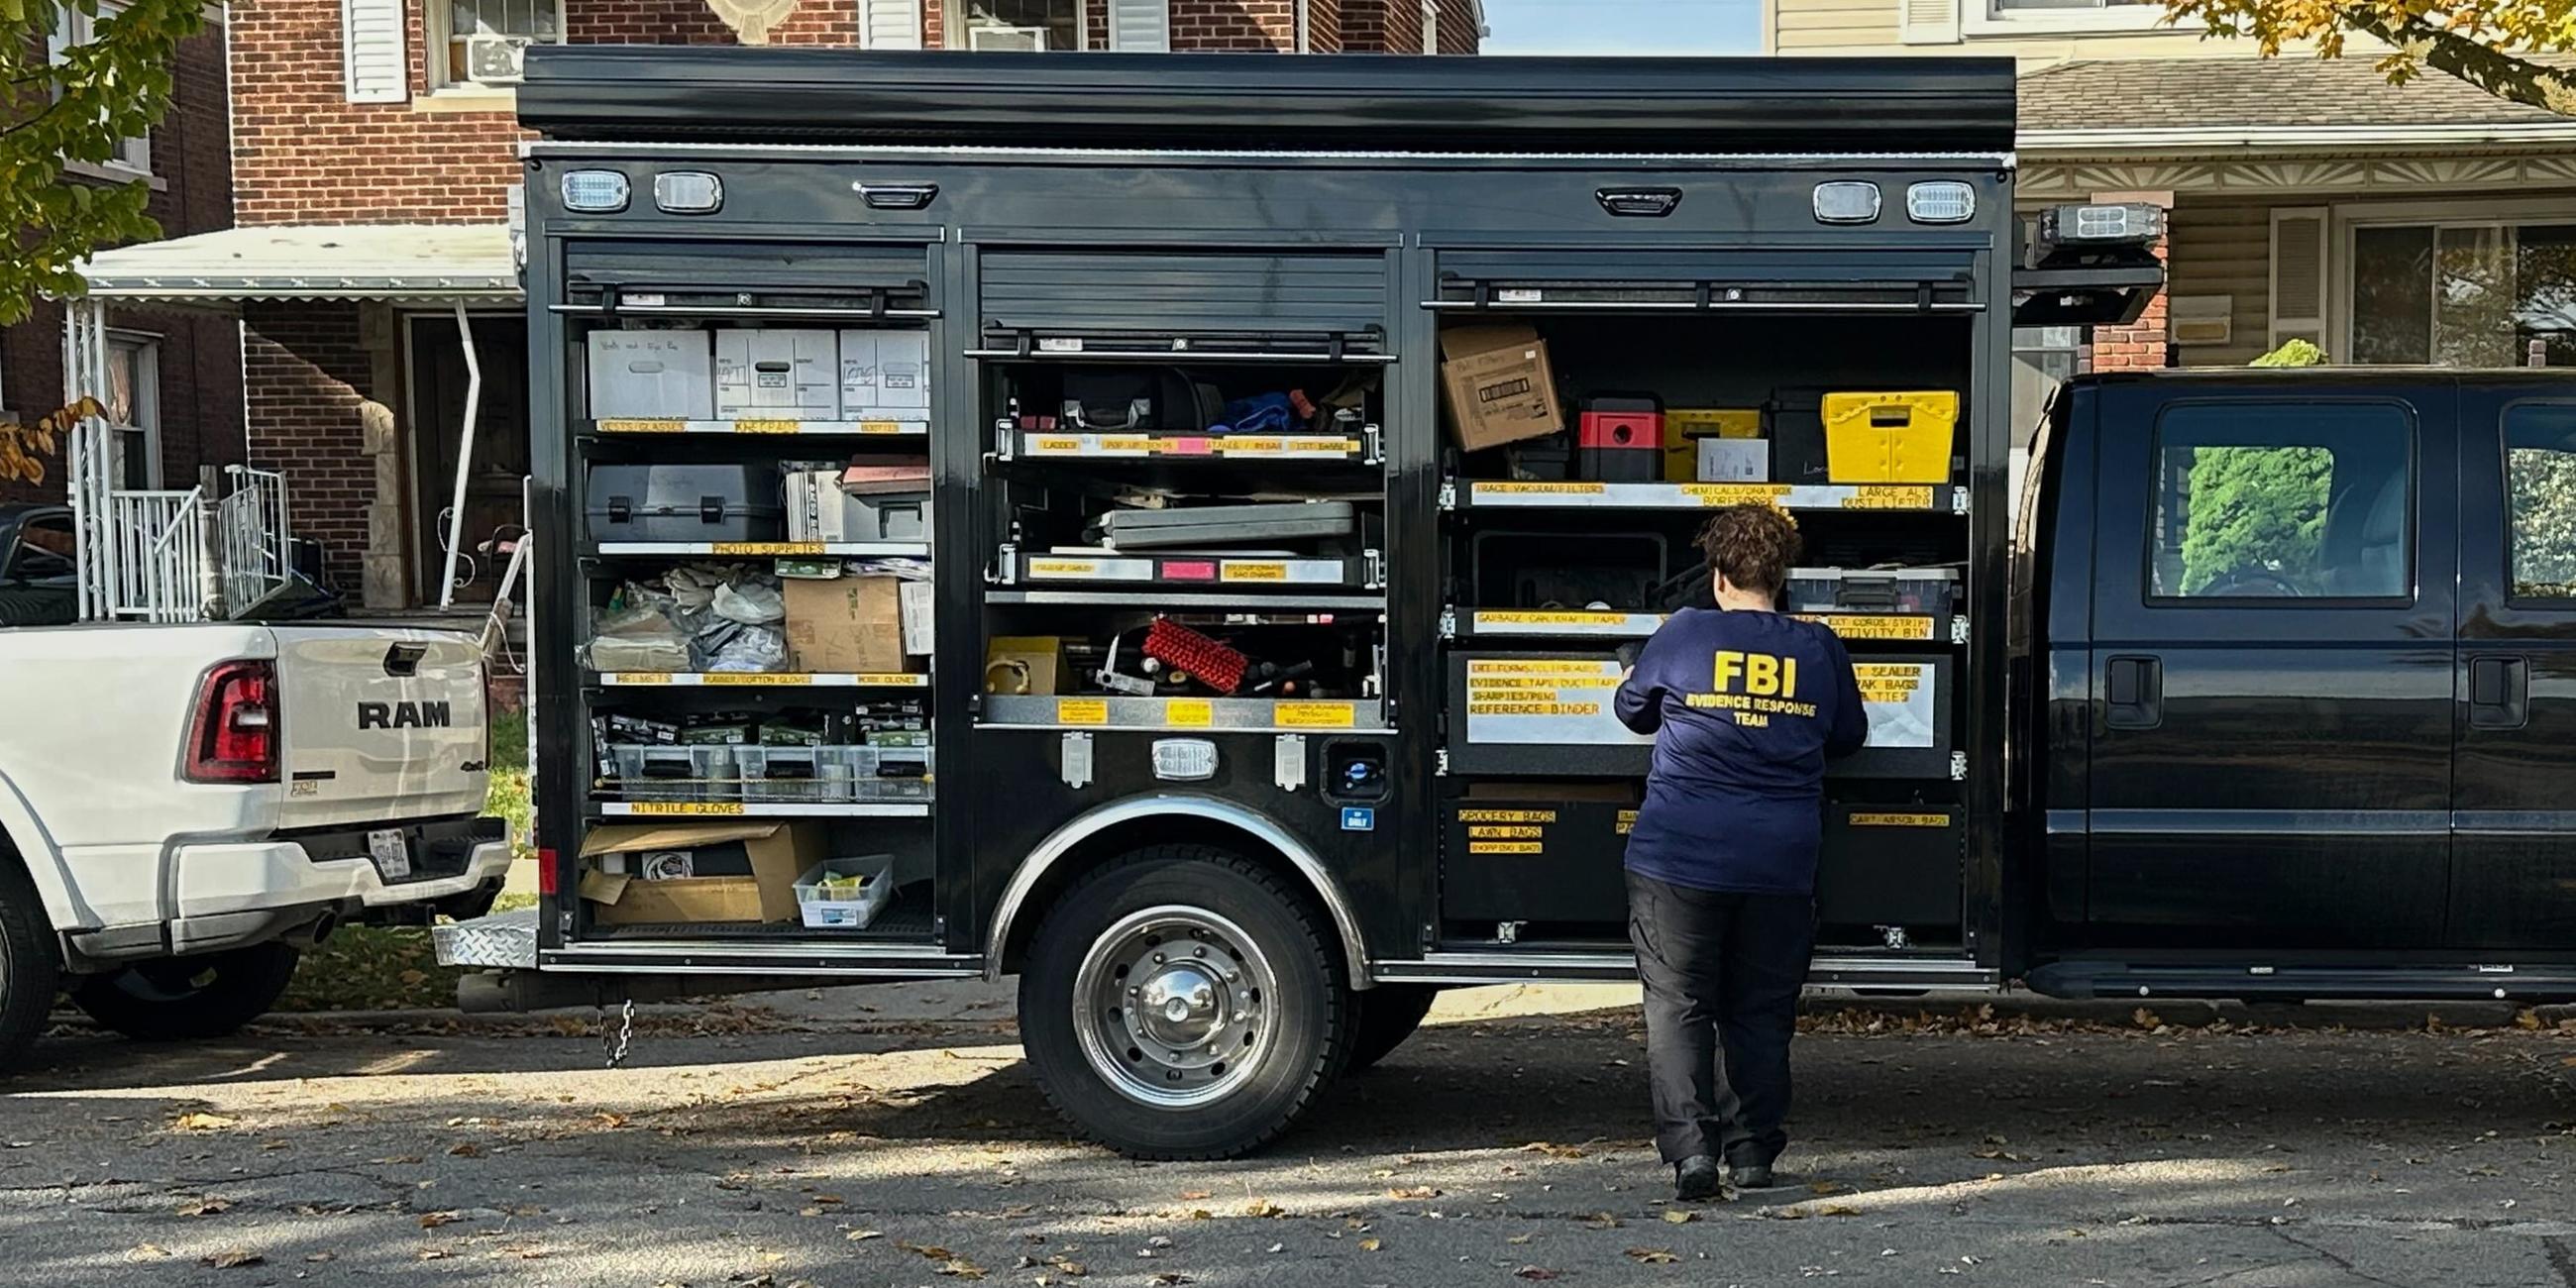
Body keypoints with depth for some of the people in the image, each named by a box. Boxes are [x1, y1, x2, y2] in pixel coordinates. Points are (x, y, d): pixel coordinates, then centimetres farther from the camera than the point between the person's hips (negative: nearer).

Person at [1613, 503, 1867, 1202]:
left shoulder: (1683, 635, -3)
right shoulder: (1818, 649, 3)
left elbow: (1630, 707, 12)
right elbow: (1849, 735, 17)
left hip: (1680, 857, -2)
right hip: (1781, 862, 3)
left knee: (1678, 1005, 2)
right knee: (1759, 1011, 12)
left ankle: (1689, 1144, -9)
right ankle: (1753, 1150, 14)